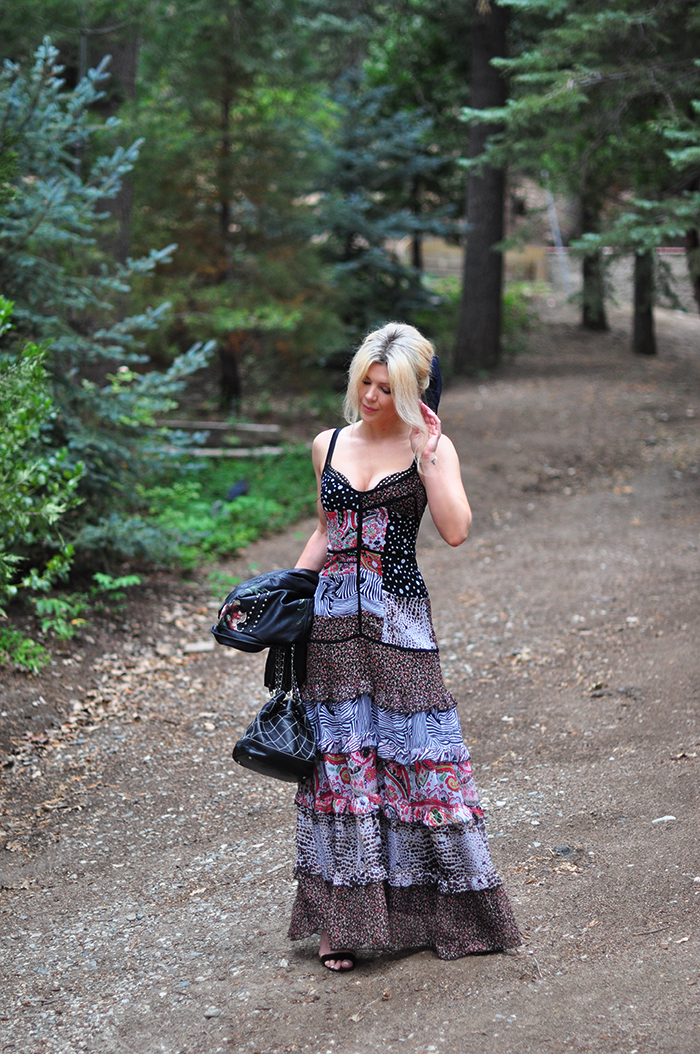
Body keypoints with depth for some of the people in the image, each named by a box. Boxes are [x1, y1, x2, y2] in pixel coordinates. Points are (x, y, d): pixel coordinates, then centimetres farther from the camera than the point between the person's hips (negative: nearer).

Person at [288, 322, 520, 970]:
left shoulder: (431, 446, 0)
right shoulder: (329, 446, 11)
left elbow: (456, 529, -15)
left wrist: (426, 450, -15)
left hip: (399, 619, -3)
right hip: (332, 619, 3)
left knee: (417, 753, -4)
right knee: (340, 759, 2)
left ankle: (453, 909, 9)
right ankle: (342, 919, 8)